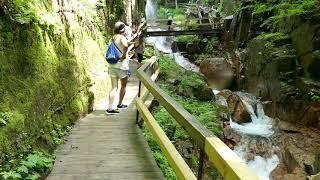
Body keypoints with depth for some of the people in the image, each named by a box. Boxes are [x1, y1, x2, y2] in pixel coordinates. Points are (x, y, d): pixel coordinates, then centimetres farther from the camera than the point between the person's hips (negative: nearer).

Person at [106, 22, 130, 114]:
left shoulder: (113, 37, 12)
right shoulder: (122, 37, -11)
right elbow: (125, 45, -34)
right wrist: (124, 54, -20)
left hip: (112, 64, 6)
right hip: (121, 65, -6)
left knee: (114, 87, 5)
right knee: (123, 85, 15)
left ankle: (110, 108, -2)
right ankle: (120, 104, 27)